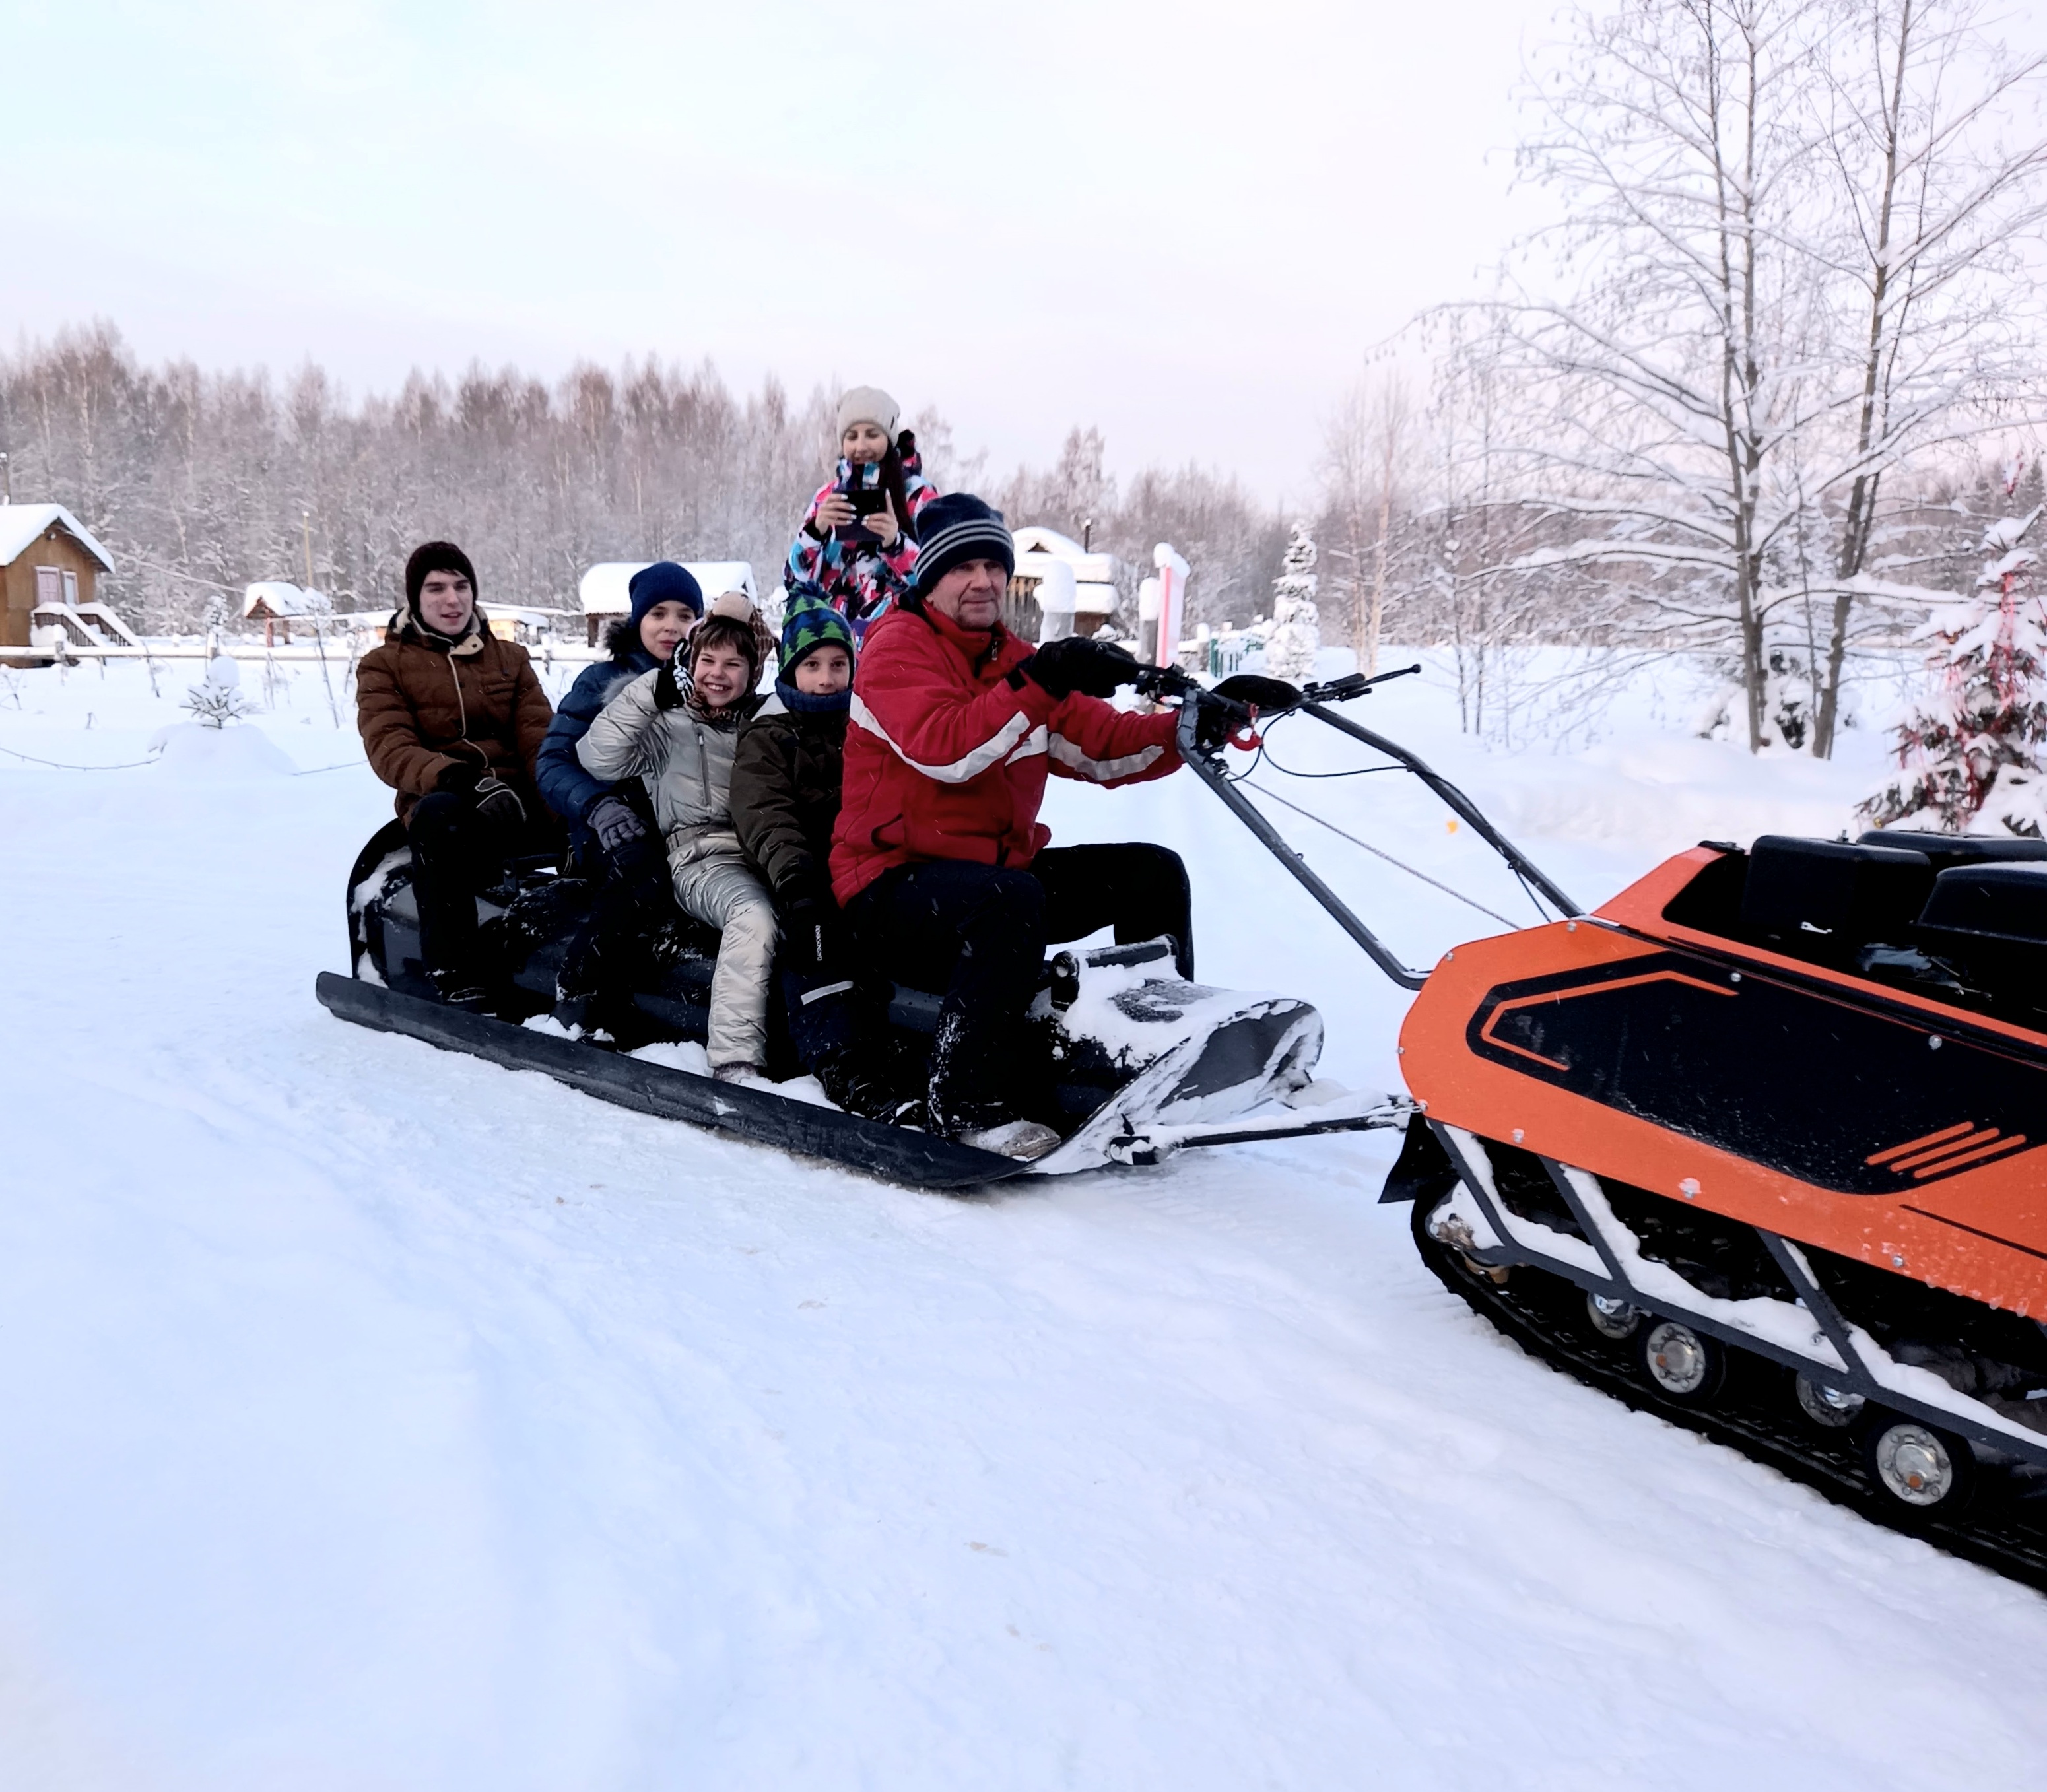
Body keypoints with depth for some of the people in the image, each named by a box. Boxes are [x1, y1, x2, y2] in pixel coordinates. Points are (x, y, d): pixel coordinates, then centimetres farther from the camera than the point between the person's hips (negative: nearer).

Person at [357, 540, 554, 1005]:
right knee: (440, 814, -40)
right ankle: (457, 980, -39)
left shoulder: (510, 658, 22)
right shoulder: (384, 666, 13)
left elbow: (539, 736, 9)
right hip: (442, 798, -3)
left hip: (518, 800, 3)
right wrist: (457, 777, -24)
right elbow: (390, 749, -3)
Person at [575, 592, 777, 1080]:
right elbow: (600, 757, -4)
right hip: (704, 855, -4)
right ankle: (736, 1062, -38)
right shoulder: (667, 724, 12)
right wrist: (649, 692, -5)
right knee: (755, 916, -36)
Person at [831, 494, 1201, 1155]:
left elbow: (1105, 747, 3)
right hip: (894, 890, -8)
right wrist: (1039, 683, -37)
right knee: (1011, 900, -37)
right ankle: (963, 1102, -25)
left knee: (1152, 874, 0)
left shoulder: (1015, 658, 13)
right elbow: (946, 752, -28)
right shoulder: (897, 647, -8)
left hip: (1001, 871, 8)